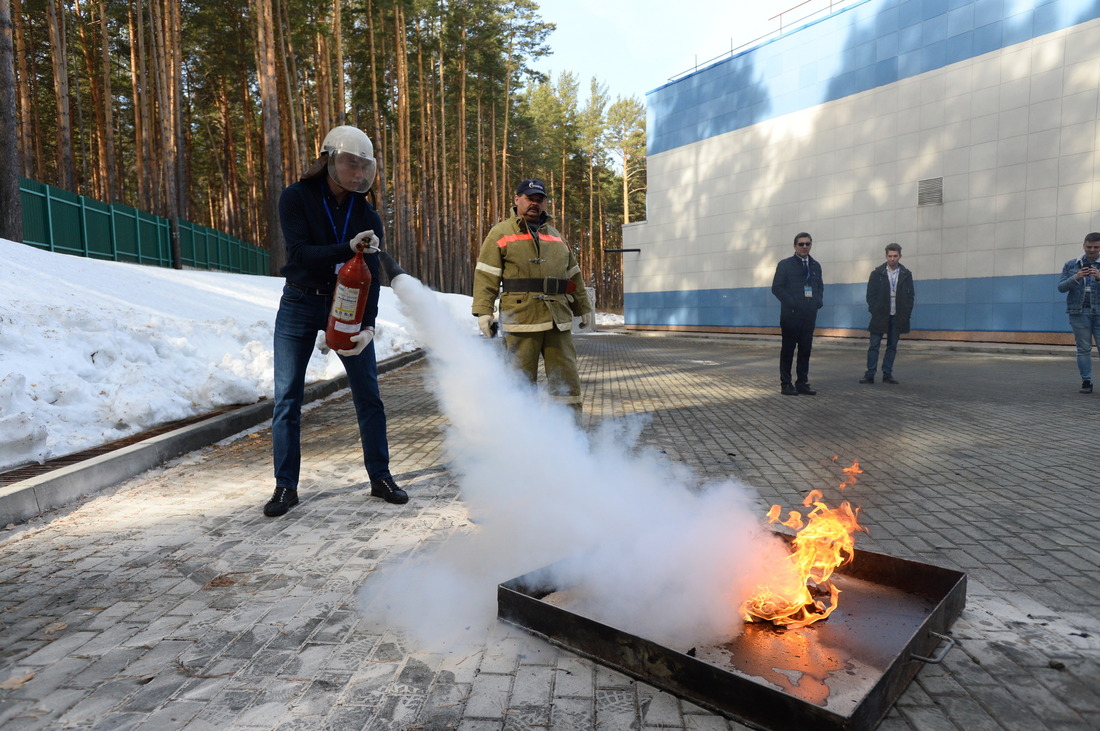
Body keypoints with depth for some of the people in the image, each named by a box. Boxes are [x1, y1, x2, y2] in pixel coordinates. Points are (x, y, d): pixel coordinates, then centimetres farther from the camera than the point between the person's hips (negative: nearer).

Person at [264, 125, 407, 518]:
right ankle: (285, 486, 12)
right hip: (299, 306, -1)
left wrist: (368, 325, -22)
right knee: (287, 397, 0)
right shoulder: (296, 198, -8)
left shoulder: (365, 212, -2)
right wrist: (348, 248, -34)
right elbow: (299, 254, -19)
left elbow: (371, 273, -10)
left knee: (368, 395, 2)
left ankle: (380, 477, 14)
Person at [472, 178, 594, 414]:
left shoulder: (555, 235, 22)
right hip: (520, 318, -4)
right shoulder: (501, 233, 6)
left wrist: (583, 307, 22)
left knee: (566, 376, 5)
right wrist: (483, 311, -10)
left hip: (558, 319, 5)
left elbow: (574, 275, 25)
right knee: (521, 377, 2)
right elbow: (485, 276, -1)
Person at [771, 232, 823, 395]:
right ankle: (786, 384, 5)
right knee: (788, 349, 1)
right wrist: (791, 302, -13)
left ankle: (802, 383, 11)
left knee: (805, 350, 5)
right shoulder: (785, 264, 0)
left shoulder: (815, 265, 15)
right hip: (791, 314, -4)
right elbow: (777, 288, -6)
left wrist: (819, 301, 2)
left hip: (809, 315, 5)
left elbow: (820, 287, 20)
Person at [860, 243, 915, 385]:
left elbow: (910, 295, 8)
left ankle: (887, 374, 11)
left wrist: (906, 314, 0)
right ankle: (869, 374, 0)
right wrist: (874, 312, -5)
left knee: (892, 346, 6)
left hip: (898, 317, 2)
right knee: (874, 346, -3)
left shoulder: (906, 274, 7)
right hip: (880, 315, -2)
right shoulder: (877, 273, 2)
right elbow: (870, 294, 1)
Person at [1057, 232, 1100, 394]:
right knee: (1084, 349, 4)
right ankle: (1086, 382, 7)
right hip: (1079, 312, 1)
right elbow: (1061, 287, 4)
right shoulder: (1071, 265, 9)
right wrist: (1076, 278, -14)